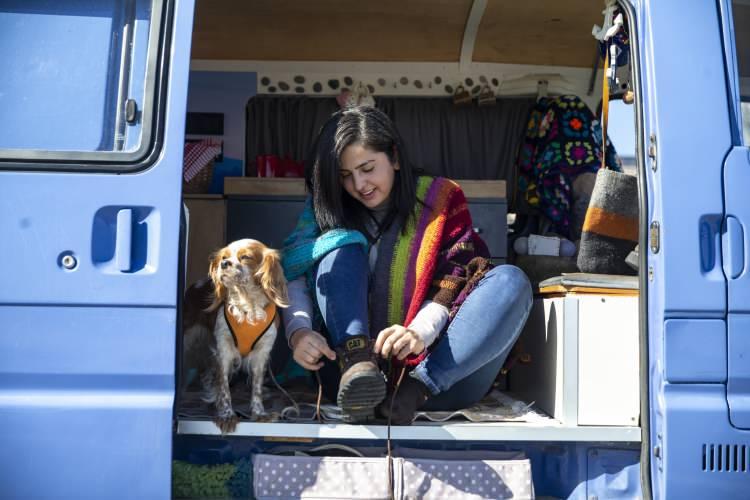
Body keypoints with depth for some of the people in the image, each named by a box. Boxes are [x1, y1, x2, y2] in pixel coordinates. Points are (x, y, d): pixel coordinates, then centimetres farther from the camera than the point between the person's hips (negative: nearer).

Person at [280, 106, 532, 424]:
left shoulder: (441, 198, 7)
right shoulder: (327, 211, 12)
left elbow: (458, 278, -5)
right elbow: (293, 278, -2)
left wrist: (420, 331, -25)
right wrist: (298, 331, -24)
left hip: (434, 366, 0)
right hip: (349, 372, 1)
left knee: (511, 281, -20)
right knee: (341, 246, -13)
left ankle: (414, 391, -37)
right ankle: (356, 365, -36)